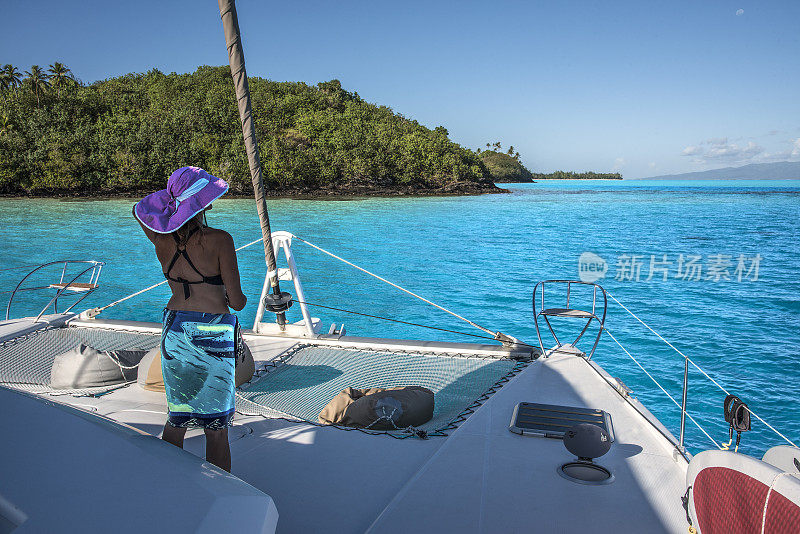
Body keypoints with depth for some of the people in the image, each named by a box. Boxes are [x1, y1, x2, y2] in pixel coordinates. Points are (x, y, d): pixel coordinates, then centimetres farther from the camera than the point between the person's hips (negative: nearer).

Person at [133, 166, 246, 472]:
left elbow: (140, 209, 25)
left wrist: (174, 194, 10)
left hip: (174, 329, 5)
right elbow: (237, 302, -12)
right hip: (212, 333, -5)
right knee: (216, 426, 8)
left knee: (177, 418, 20)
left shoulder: (160, 237, 0)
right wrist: (235, 298, 11)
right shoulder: (219, 240, -15)